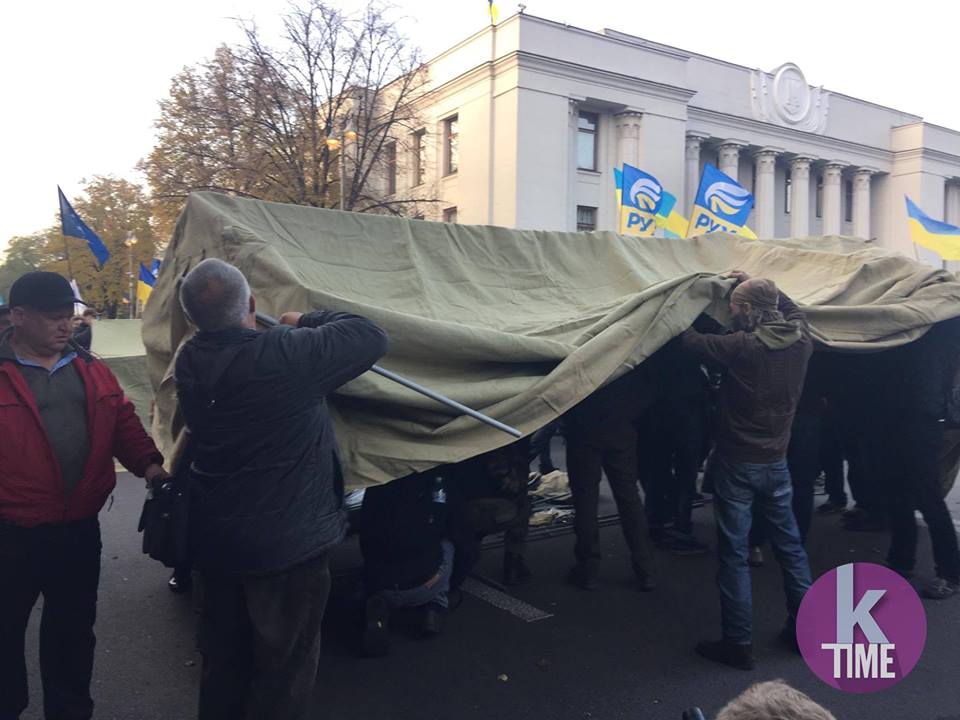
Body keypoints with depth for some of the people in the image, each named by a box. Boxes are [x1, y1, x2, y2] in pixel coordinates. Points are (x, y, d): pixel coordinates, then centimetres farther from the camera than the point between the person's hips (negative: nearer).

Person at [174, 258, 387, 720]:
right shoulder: (287, 354, -26)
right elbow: (371, 336, -13)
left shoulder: (189, 362, -6)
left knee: (223, 655, 23)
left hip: (215, 538, 7)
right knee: (283, 664, 12)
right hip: (285, 541, -6)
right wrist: (306, 321, 0)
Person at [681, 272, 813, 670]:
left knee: (734, 553, 4)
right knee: (790, 545, 19)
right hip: (776, 462, 6)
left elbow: (694, 342, -10)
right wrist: (755, 283, 23)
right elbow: (792, 309, 19)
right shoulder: (801, 341, -3)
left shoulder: (743, 346, -21)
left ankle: (739, 643, 11)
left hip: (737, 463, -6)